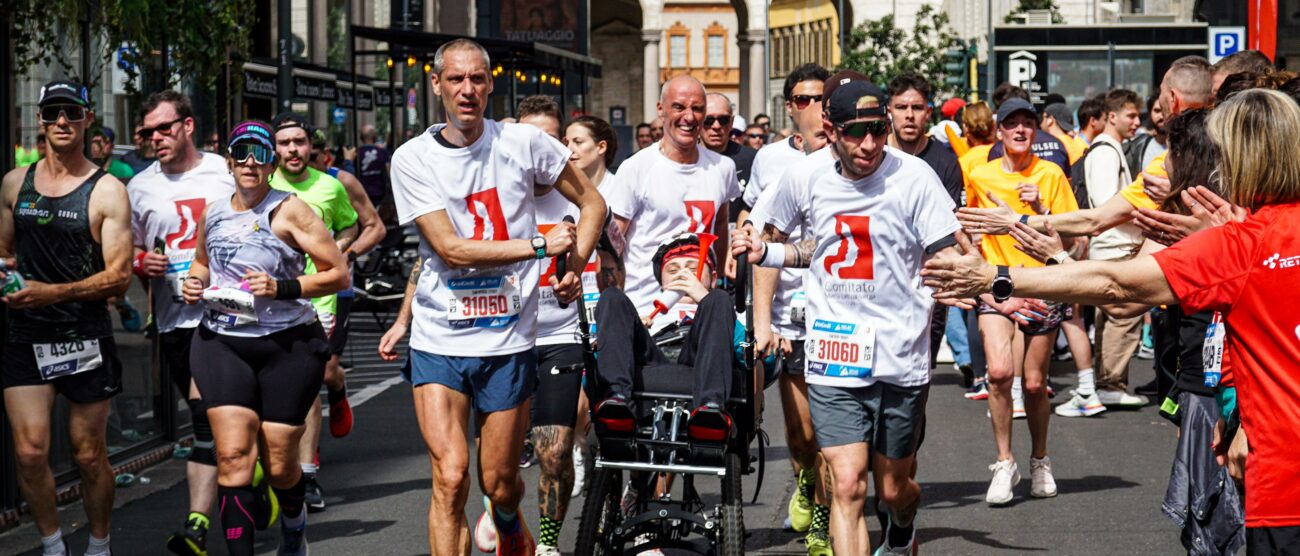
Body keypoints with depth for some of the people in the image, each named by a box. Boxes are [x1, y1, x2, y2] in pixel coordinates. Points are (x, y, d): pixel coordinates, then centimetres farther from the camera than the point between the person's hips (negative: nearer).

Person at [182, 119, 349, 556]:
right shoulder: (213, 214, 9)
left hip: (288, 345, -3)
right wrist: (195, 282, 7)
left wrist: (283, 288, -19)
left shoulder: (288, 211, -6)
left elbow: (338, 274, -7)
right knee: (233, 455, -13)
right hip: (222, 344, 3)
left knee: (279, 464, 4)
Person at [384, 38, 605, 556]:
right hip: (438, 342, -1)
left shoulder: (524, 143, -1)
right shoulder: (413, 159, -4)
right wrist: (542, 246, -12)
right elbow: (449, 248, -12)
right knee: (450, 478, -14)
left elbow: (592, 202, 12)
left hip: (507, 342, 1)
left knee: (499, 484, 10)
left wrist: (575, 267, -3)